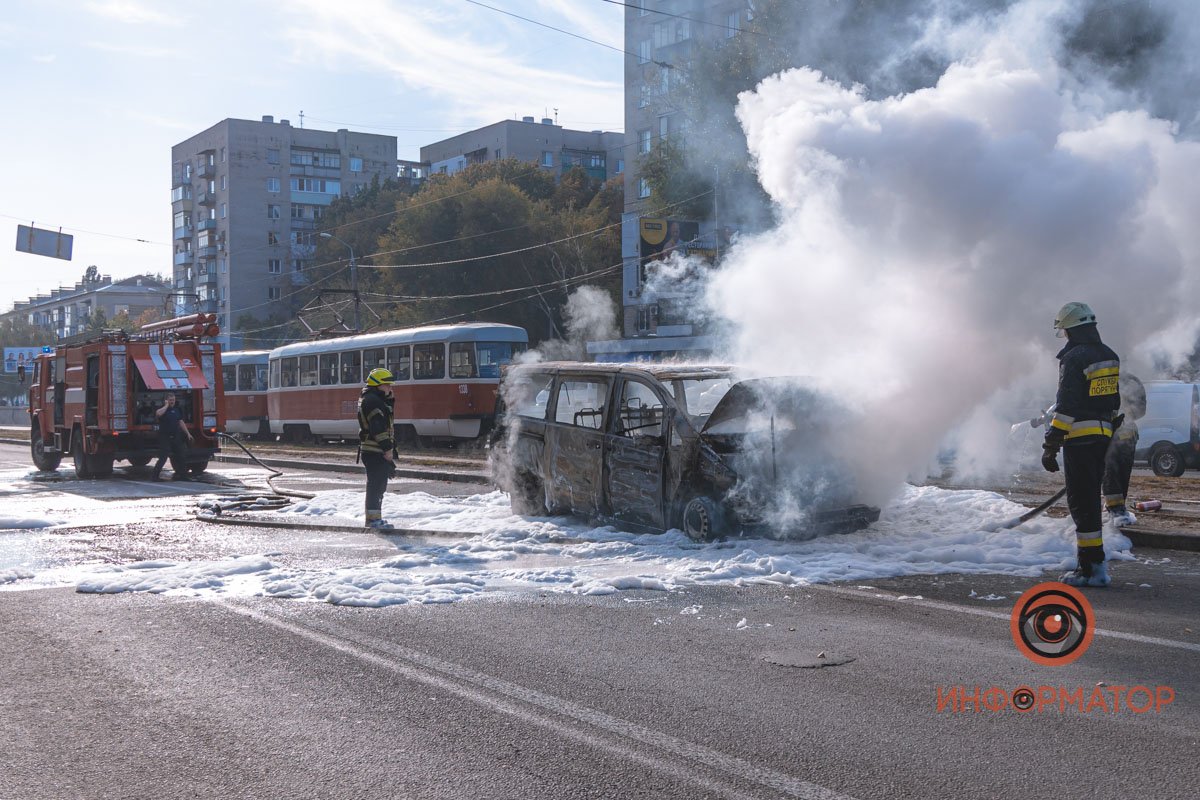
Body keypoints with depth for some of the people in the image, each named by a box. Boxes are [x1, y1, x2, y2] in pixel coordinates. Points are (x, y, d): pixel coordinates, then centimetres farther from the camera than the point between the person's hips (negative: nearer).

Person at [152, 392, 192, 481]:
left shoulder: (177, 409, 12)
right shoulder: (162, 408, -5)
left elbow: (181, 422, 18)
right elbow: (158, 414, -30)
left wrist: (188, 433, 15)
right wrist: (166, 405, -18)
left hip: (176, 437, 6)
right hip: (165, 437, -6)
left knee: (182, 456, 8)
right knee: (163, 457, -9)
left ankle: (182, 475, 20)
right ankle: (156, 475, 0)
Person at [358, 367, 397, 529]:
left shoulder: (376, 399, 21)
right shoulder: (371, 400, -14)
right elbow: (378, 427, -22)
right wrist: (387, 448, -23)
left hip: (377, 451, 11)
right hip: (374, 451, -11)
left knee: (379, 485, 16)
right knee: (376, 484, -8)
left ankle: (373, 517, 23)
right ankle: (374, 518, -6)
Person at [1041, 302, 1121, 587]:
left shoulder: (1074, 358, -15)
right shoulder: (1110, 357, 13)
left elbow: (1066, 406, -19)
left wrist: (1050, 447, -17)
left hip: (1079, 438, -9)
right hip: (1103, 437, 9)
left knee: (1081, 502, -5)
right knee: (1091, 499, 17)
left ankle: (1092, 568, -4)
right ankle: (1093, 563, 23)